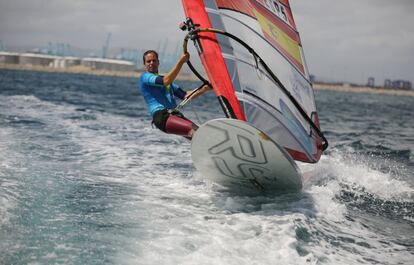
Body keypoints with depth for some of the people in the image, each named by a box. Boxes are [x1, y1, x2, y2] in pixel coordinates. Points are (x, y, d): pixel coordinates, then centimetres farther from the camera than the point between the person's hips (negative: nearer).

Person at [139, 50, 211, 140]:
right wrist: (181, 61, -17)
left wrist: (203, 89, 10)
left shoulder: (164, 78, 29)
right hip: (161, 116, -8)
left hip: (175, 115, 8)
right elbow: (166, 81, -14)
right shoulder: (145, 77, 5)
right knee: (194, 131, -29)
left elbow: (185, 95, 25)